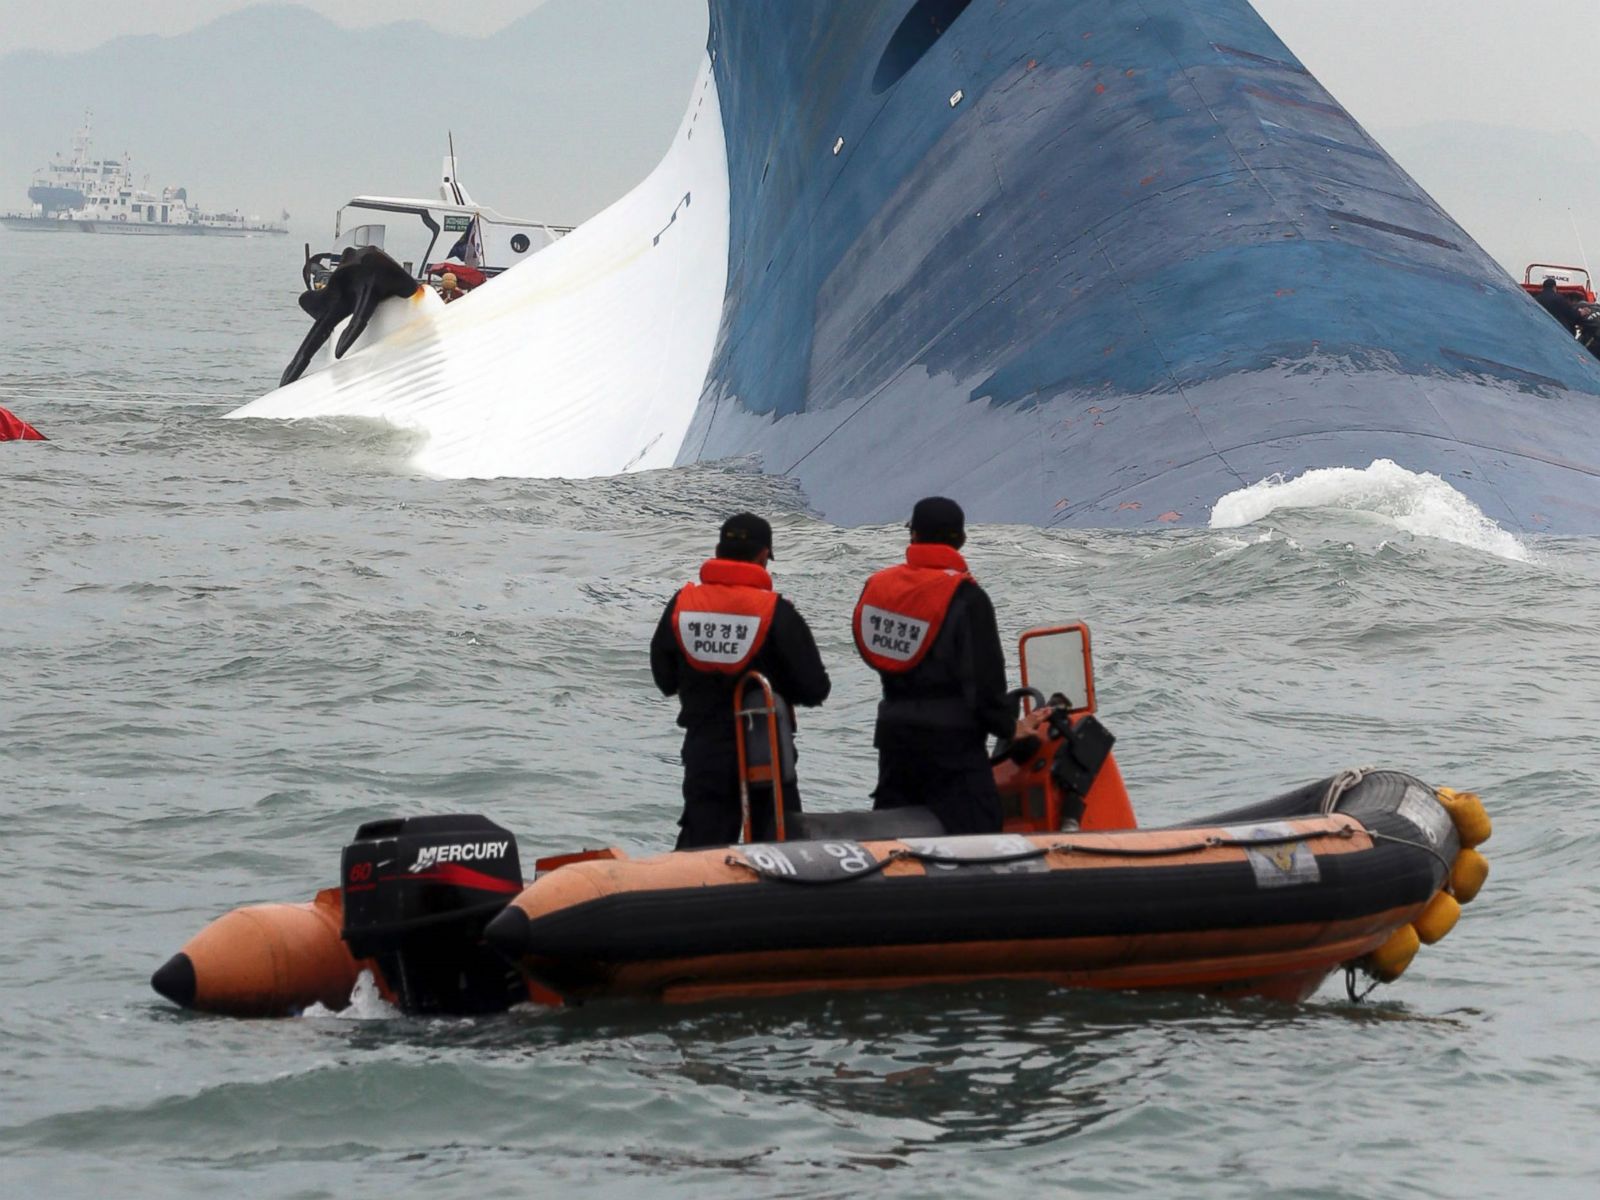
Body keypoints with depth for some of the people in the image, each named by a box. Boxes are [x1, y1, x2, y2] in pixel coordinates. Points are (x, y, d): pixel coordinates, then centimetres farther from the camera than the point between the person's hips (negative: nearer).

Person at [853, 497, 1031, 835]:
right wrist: (1007, 727, 0)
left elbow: (873, 655, 12)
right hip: (950, 739, -6)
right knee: (975, 833, -6)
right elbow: (984, 676, -13)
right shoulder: (965, 597, -13)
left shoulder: (878, 585, 6)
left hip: (893, 731, 6)